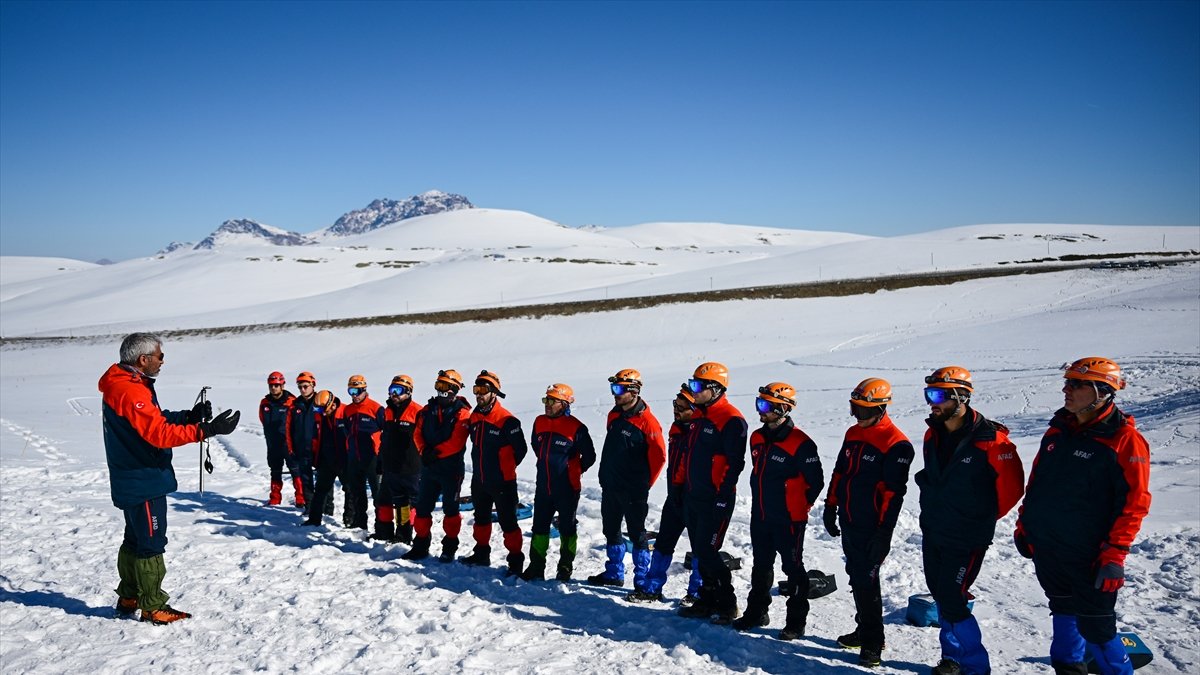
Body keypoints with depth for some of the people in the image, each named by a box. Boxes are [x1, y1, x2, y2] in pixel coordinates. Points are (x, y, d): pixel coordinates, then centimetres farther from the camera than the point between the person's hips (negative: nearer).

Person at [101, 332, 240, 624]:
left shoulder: (124, 384, 11)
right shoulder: (131, 391, -23)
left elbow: (156, 420, 13)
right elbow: (160, 433, -29)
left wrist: (190, 415, 0)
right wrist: (208, 429, -31)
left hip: (132, 480, 11)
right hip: (145, 482, -11)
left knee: (136, 540, 20)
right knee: (151, 544, -2)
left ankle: (129, 598, 32)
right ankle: (153, 607, 7)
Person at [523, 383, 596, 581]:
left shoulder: (576, 427, -15)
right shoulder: (539, 422, 2)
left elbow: (589, 457, -5)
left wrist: (574, 471, 6)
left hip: (567, 488, -5)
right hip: (543, 487, 5)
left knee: (567, 528, 8)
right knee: (539, 527, 11)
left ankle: (566, 567, 22)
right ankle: (536, 567, 22)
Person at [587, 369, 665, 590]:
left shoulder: (646, 421, -16)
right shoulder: (614, 416, 8)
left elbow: (659, 456, -13)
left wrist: (644, 483, -6)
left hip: (633, 490, -8)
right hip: (610, 486, 8)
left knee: (637, 534, 0)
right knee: (611, 530, 17)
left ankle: (643, 581, 8)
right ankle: (614, 573, 31)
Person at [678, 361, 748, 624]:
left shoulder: (731, 420, -15)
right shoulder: (699, 415, 13)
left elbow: (735, 462, -18)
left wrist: (723, 496, -19)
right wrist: (685, 490, 18)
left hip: (715, 500, -9)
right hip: (693, 497, 9)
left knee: (707, 552, -7)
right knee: (699, 552, 13)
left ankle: (727, 605, 6)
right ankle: (707, 601, 23)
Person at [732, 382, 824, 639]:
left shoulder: (800, 443, -19)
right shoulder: (757, 438, 6)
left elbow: (816, 481, -12)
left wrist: (799, 506, -2)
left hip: (788, 520, -7)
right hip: (760, 517, 7)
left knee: (793, 569, 4)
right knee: (761, 566, 18)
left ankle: (796, 622, 15)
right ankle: (756, 612, 32)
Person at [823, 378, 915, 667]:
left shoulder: (895, 444, -16)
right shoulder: (853, 434, 10)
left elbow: (893, 491, -18)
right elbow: (839, 473, 17)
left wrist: (883, 532, -20)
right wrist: (830, 508, 17)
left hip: (871, 529, -8)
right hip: (848, 523, 8)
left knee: (866, 582, -4)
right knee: (857, 577, 16)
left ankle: (873, 643, 8)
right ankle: (864, 630, 30)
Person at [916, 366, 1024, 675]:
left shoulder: (990, 440, -18)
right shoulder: (933, 434, 4)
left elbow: (1011, 488, -10)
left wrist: (982, 519, 0)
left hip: (966, 539, -7)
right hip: (931, 534, 7)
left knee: (951, 603, -6)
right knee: (941, 597, 14)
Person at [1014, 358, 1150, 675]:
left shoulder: (1124, 439, -12)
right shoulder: (1058, 430, 7)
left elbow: (1134, 502, -15)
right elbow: (1036, 481, 16)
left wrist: (1114, 555, -19)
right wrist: (1024, 526, 15)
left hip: (1088, 554, -6)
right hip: (1045, 547, 6)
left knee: (1095, 626, -1)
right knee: (1063, 611, 19)